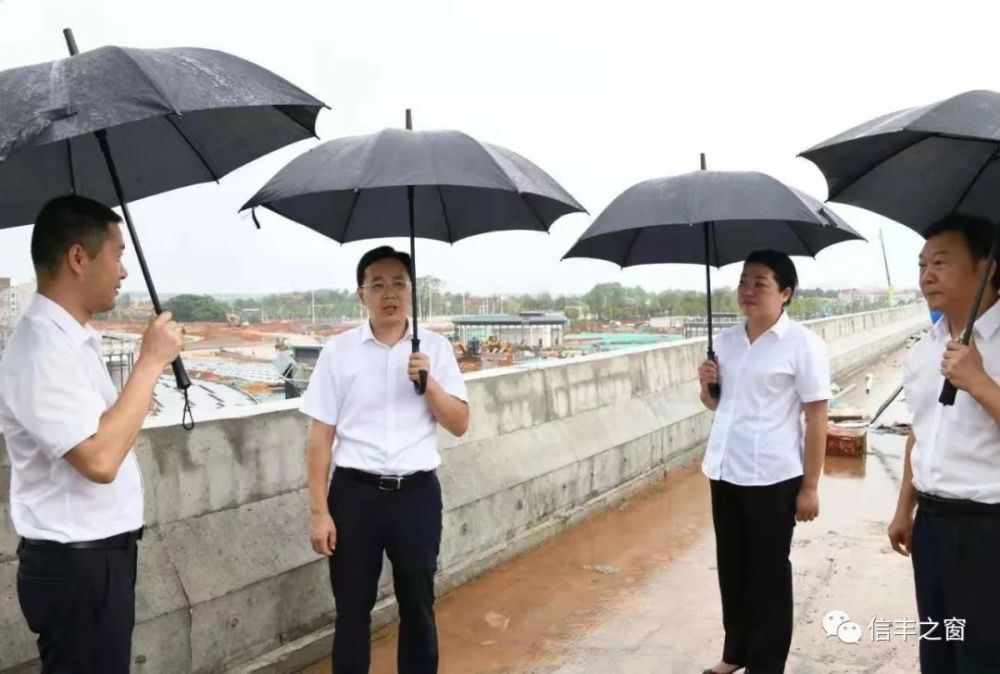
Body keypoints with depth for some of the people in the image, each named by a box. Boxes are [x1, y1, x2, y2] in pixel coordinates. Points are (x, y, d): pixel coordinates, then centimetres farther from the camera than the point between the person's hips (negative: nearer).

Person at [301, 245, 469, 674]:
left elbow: (460, 425, 1)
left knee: (418, 607, 14)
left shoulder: (435, 348, 1)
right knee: (352, 610, 11)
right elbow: (321, 435, -1)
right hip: (355, 493, -1)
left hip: (417, 493, 1)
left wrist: (428, 382, -15)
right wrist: (319, 511, -4)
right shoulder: (338, 351, -3)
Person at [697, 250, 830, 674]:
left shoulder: (802, 344, -10)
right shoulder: (726, 340, 7)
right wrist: (707, 386, -4)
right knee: (732, 568, 16)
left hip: (773, 478, -6)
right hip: (725, 472, 6)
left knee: (768, 574, 7)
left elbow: (817, 418, -11)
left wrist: (810, 486, -12)